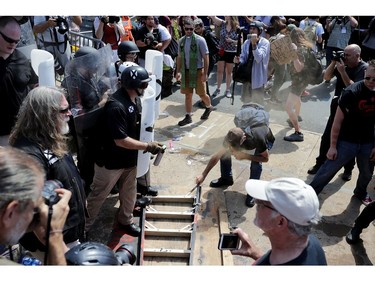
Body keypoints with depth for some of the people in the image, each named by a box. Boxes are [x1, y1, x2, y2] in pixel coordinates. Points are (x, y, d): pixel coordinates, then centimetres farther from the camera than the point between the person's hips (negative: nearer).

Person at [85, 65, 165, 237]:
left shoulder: (135, 99, -2)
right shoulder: (116, 106, -30)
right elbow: (121, 140, -29)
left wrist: (146, 146, 3)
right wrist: (148, 146, -25)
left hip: (130, 158, 8)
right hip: (111, 161, -8)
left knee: (129, 192, 22)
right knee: (98, 195, 10)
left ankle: (125, 221, 44)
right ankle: (83, 228, 30)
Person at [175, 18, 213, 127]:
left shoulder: (200, 40, -10)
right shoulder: (181, 41, 4)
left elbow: (205, 58, -9)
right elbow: (179, 57, 12)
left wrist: (205, 74, -13)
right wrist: (178, 71, 5)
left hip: (198, 71, -4)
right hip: (186, 71, 4)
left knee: (202, 94, 5)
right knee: (188, 94, 8)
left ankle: (209, 107, 35)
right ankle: (188, 116, 17)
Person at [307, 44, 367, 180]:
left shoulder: (364, 69, -16)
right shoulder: (343, 63, 0)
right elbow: (327, 77, 4)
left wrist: (342, 71, -27)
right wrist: (334, 62, -10)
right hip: (337, 107, 5)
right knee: (327, 138, 9)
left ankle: (348, 169, 25)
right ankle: (320, 164, 23)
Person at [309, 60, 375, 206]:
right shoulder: (352, 91, -21)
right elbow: (338, 121, -16)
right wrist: (333, 146, -14)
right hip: (346, 141, -4)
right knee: (327, 171, 1)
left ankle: (361, 193, 52)